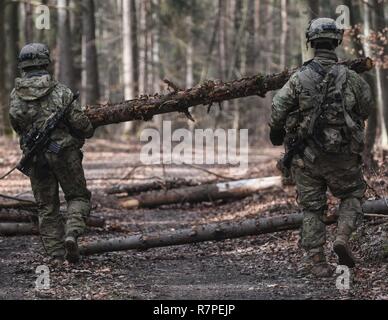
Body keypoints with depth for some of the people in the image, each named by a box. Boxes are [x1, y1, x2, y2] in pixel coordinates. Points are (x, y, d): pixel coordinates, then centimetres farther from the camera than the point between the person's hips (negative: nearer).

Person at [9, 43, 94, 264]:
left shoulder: (16, 97, -2)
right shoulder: (61, 92, -11)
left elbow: (17, 127, 7)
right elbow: (80, 123, -10)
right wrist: (88, 132, 12)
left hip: (35, 157, 3)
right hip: (65, 153, -3)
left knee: (47, 207, 12)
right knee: (78, 197, 13)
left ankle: (56, 254, 8)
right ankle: (72, 234, -13)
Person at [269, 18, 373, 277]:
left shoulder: (300, 79, -8)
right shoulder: (351, 78, -6)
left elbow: (278, 109, -9)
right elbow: (366, 109, 8)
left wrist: (277, 134, 11)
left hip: (307, 158, 1)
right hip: (343, 157, -1)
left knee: (312, 208, 12)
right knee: (353, 195, 21)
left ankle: (316, 261, 8)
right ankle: (343, 238, -2)